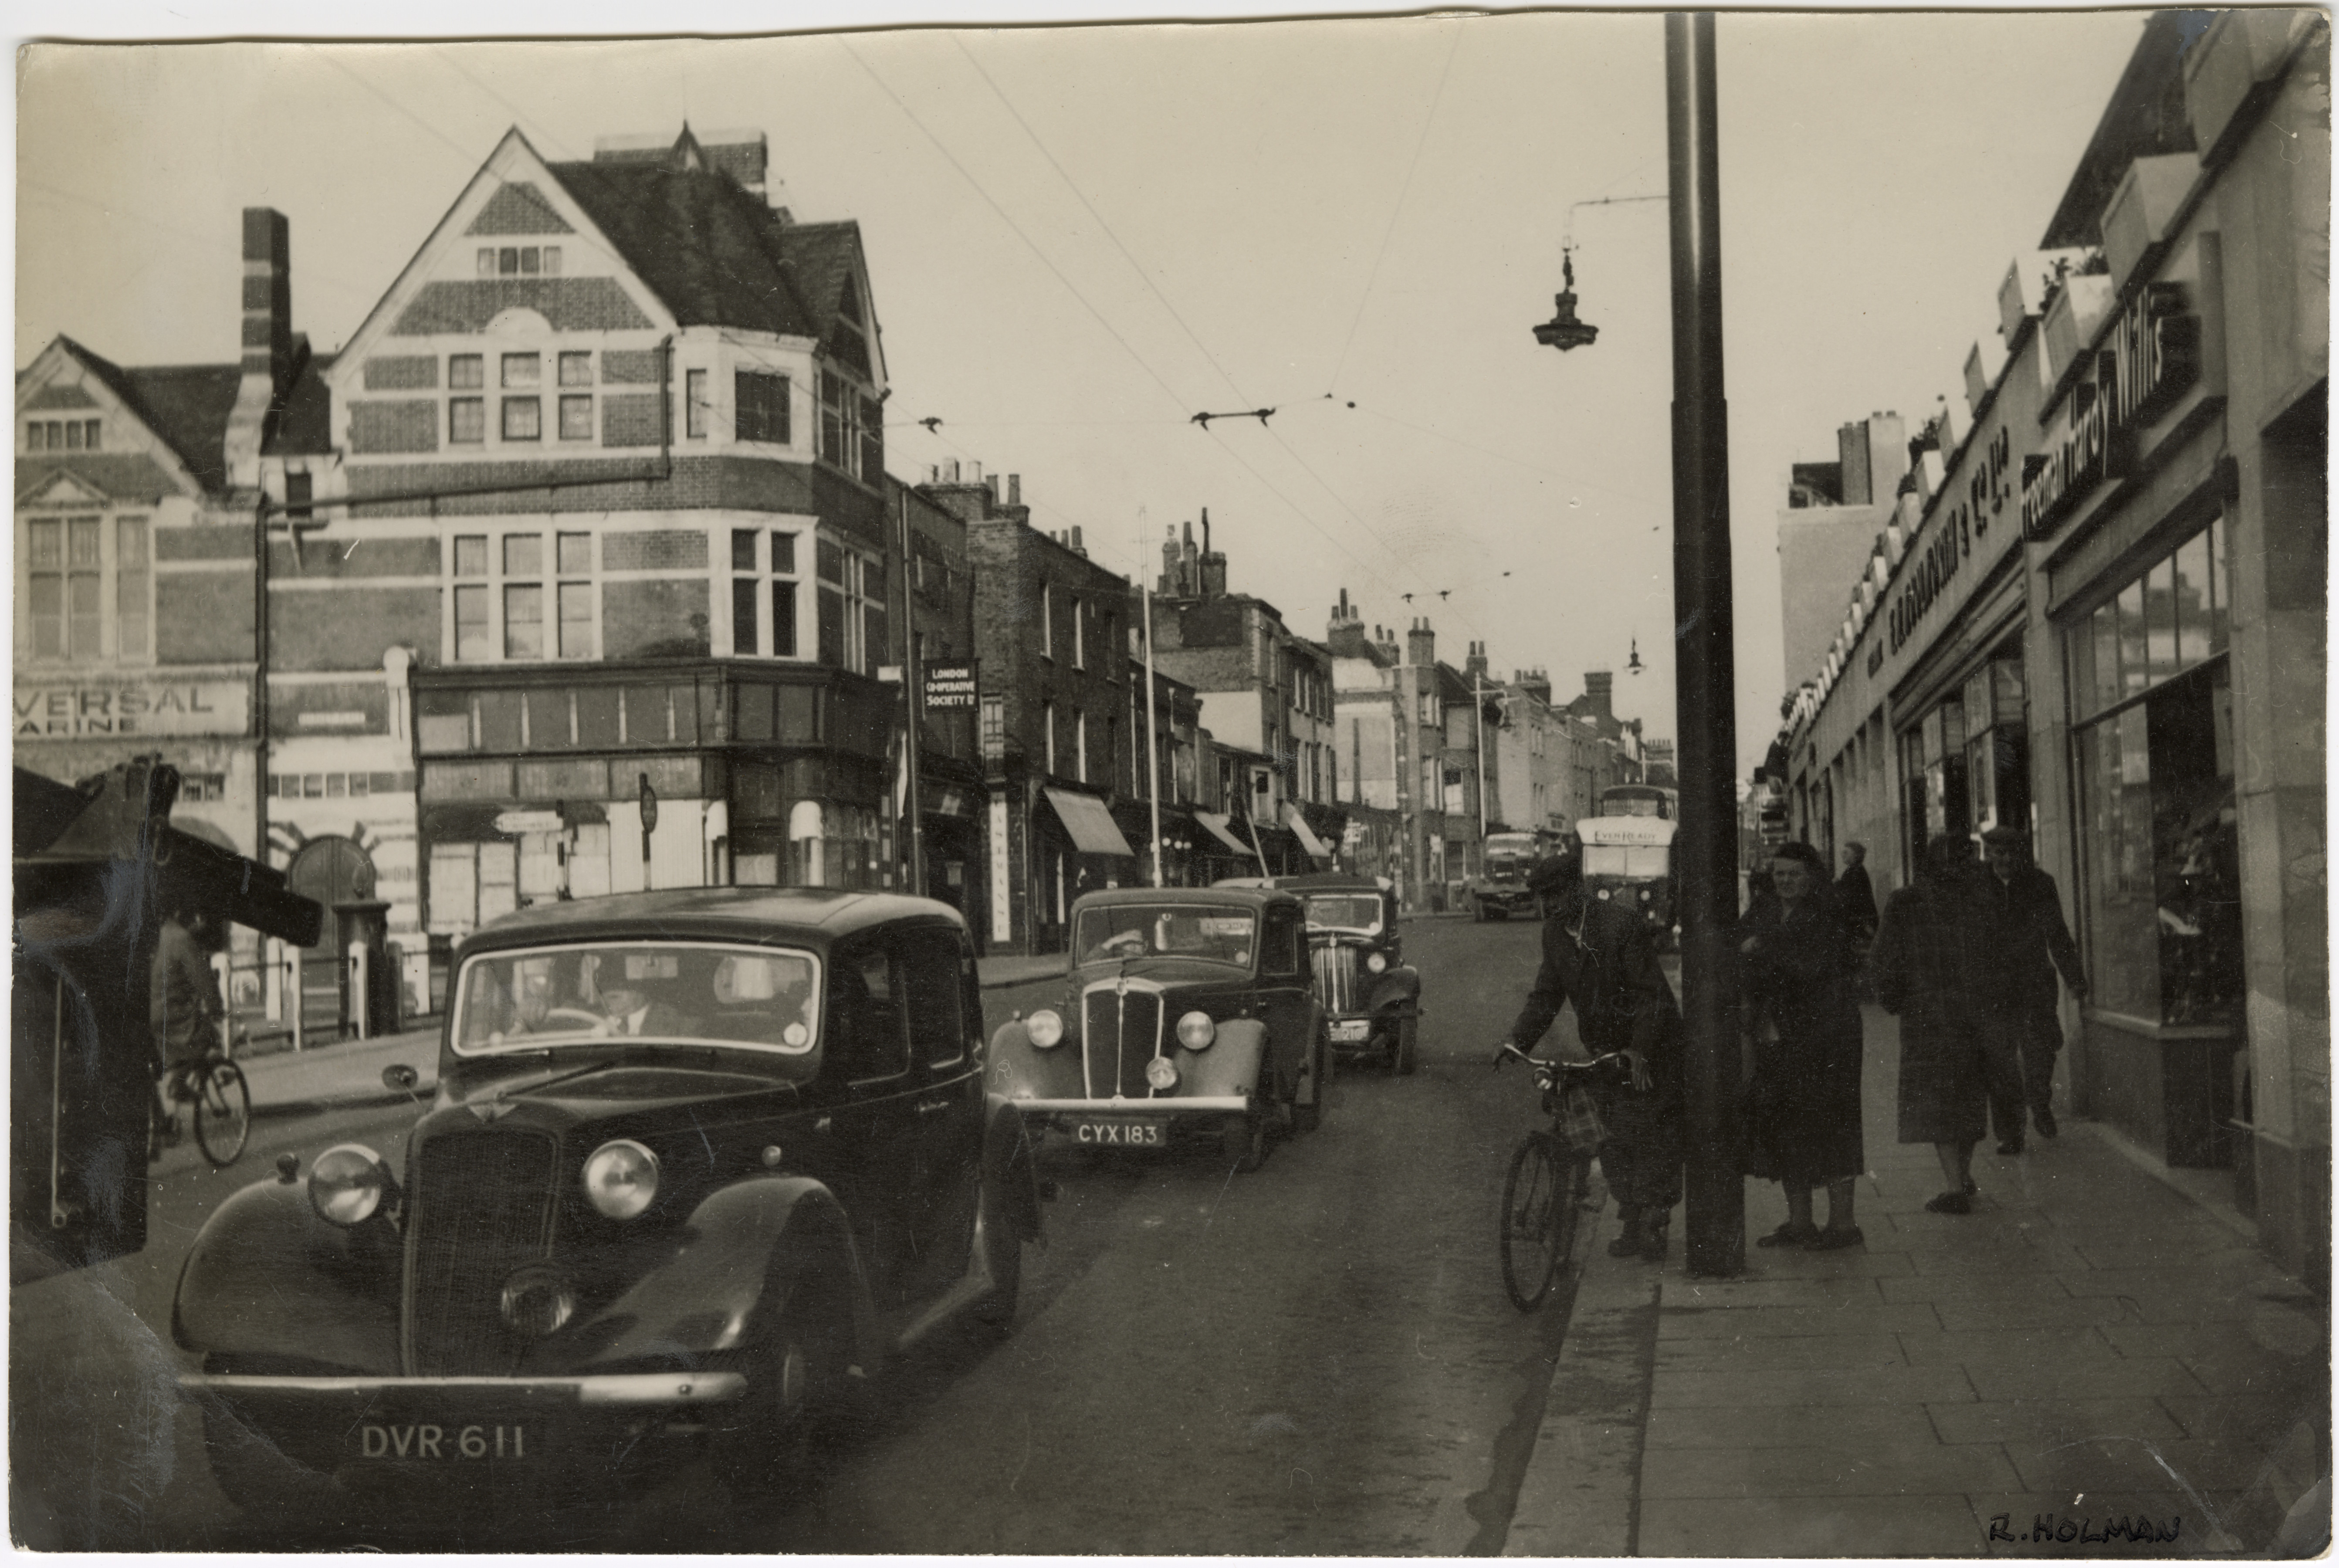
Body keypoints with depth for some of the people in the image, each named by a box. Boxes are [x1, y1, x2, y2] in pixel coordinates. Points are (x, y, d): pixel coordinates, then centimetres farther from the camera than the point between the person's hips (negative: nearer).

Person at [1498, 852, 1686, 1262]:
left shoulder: (1623, 926, -21)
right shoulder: (1555, 933, 1)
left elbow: (1650, 993, -21)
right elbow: (1546, 994, 7)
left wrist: (1641, 1052, -27)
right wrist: (1518, 1041, -6)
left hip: (1652, 1048, -6)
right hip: (1606, 1051, 7)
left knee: (1654, 1135, -6)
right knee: (1613, 1139, 7)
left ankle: (1654, 1221, 3)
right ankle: (1632, 1224, 16)